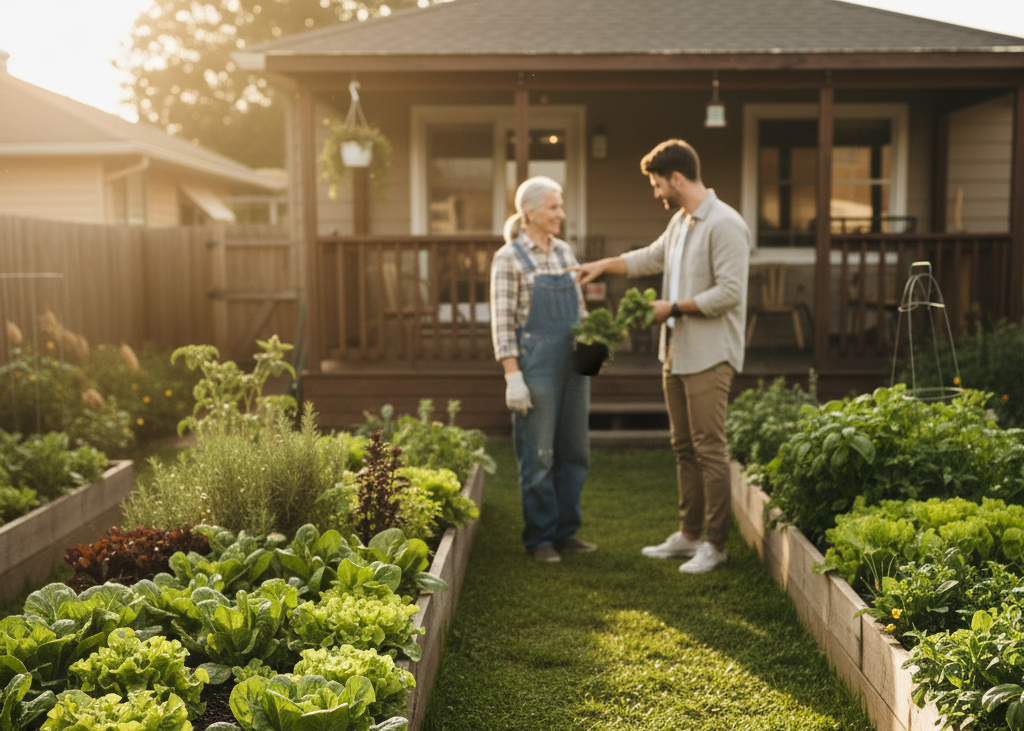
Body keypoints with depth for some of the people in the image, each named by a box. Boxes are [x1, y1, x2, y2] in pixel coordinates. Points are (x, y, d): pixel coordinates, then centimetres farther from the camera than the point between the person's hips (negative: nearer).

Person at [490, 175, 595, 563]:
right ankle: (540, 537, 14)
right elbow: (502, 323, -10)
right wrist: (513, 377, -15)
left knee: (574, 450, 10)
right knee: (538, 455, 2)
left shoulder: (564, 251, 12)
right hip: (536, 363, -6)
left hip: (572, 361, 6)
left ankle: (566, 531, 22)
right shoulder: (509, 258, -7)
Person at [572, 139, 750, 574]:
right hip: (676, 352, 9)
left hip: (709, 356, -9)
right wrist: (604, 266, 26)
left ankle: (715, 544, 4)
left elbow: (730, 292, -21)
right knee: (683, 447, 13)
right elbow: (653, 257, 32)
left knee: (709, 449, -5)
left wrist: (675, 307, -15)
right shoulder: (680, 221, 15)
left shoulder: (725, 225, -15)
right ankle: (689, 534, 23)